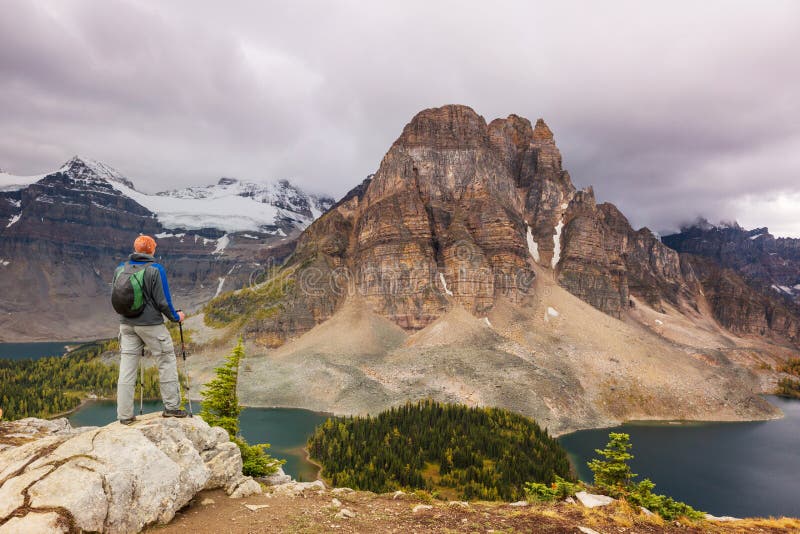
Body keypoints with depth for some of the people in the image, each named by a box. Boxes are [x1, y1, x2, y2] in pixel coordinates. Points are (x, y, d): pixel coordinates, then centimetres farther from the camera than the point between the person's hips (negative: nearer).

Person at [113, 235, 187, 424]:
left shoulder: (120, 269, 4)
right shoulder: (155, 269, -12)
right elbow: (163, 301, -12)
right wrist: (176, 317, 4)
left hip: (126, 325, 5)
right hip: (151, 324, -5)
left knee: (127, 367, 8)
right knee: (167, 361, 8)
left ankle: (125, 415, 12)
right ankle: (171, 407, 12)